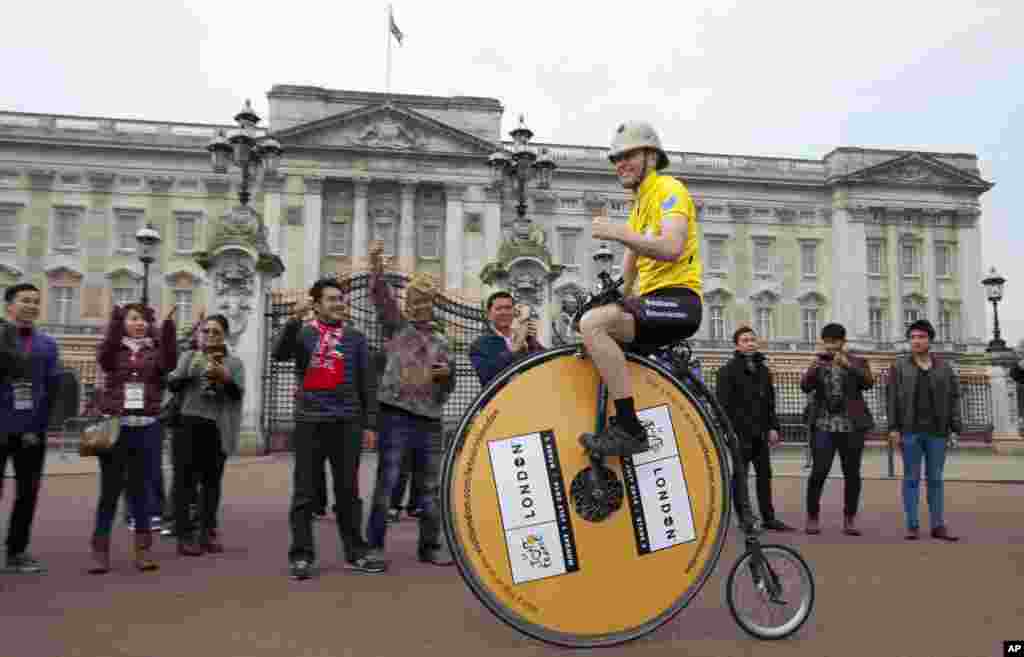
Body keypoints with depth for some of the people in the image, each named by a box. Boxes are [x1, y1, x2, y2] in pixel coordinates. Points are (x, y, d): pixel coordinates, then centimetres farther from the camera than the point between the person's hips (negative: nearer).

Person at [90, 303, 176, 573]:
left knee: (142, 488, 6)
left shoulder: (155, 350, 8)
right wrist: (114, 320, -21)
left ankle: (143, 549, 11)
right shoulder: (114, 350, 8)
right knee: (109, 489, 2)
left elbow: (169, 363, -13)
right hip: (114, 426, 0)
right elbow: (103, 356, -15)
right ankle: (100, 551, 10)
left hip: (148, 427, 1)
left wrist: (168, 328, -21)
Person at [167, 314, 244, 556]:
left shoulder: (234, 363, 10)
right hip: (188, 424, 0)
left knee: (212, 481, 5)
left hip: (216, 428, 0)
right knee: (185, 479, -3)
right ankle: (185, 535, 1)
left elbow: (238, 393, -3)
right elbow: (171, 384, 2)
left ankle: (208, 533, 14)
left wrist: (224, 376, -21)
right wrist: (192, 373, -16)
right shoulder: (188, 356, 13)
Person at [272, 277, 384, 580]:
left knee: (347, 491, 8)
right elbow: (279, 355, -13)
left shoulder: (355, 337, 10)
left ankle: (356, 553, 17)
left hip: (347, 422, 1)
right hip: (309, 421, -1)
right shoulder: (302, 333, 7)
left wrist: (369, 423, 4)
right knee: (305, 492, 3)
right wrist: (294, 320, -22)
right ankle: (302, 555, 12)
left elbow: (367, 383, 9)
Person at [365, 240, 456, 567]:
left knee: (431, 486, 9)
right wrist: (376, 267, -25)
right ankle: (374, 545, 8)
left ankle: (430, 546, 21)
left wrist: (448, 374, -4)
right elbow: (382, 297, -11)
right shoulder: (397, 326, 6)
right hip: (396, 415, -4)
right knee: (386, 481, -3)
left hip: (430, 420, 4)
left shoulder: (440, 342, 16)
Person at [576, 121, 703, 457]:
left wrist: (618, 232, -24)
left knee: (592, 323, -27)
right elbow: (631, 266, 23)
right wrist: (612, 299, 8)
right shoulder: (639, 203, 25)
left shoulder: (669, 189, -5)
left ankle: (629, 428, -24)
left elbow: (672, 249, -24)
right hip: (652, 300, 10)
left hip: (677, 300, -10)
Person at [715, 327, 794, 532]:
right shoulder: (728, 370, -5)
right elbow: (722, 403, -10)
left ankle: (768, 517, 19)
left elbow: (770, 401, 20)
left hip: (760, 432, 7)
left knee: (765, 475, 10)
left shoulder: (763, 370, 16)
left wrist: (773, 427, 11)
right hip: (740, 432, -6)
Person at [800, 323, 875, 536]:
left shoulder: (858, 362, 7)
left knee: (852, 474, 4)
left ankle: (850, 520, 15)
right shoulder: (818, 364, 10)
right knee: (819, 472, -7)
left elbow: (868, 382, -12)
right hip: (823, 426, 0)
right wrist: (815, 366, -24)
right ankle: (812, 517, 3)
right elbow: (805, 386, -6)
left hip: (851, 426, 0)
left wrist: (848, 365, -27)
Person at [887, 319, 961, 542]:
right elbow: (893, 398, -2)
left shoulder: (944, 367, 7)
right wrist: (893, 428, -9)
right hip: (910, 430, -2)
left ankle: (938, 526, 14)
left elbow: (953, 398, 5)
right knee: (911, 478, 1)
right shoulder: (899, 366, 1)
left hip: (936, 431, 2)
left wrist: (955, 429, -3)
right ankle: (912, 526, 7)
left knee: (935, 479, 6)